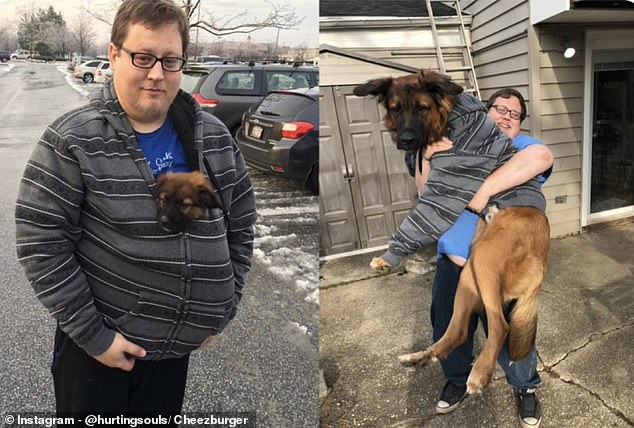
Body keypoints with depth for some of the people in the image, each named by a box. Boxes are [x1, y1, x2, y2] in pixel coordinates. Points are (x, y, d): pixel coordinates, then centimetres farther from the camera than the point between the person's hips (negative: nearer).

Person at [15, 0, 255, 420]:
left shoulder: (214, 137, -2)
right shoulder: (73, 141, -14)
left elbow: (241, 223, 6)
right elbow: (41, 244, -14)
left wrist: (222, 309, 4)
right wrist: (93, 334, -13)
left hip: (178, 346, 4)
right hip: (96, 346, -3)